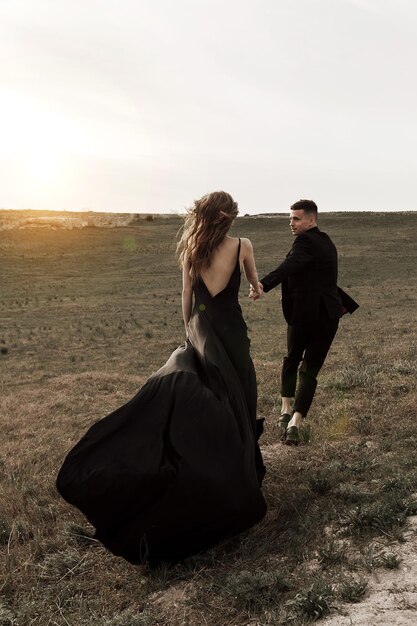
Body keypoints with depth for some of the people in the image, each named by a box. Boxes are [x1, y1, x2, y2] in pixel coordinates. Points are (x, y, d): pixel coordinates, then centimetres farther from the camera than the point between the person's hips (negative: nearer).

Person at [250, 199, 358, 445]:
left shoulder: (306, 241, -12)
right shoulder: (327, 243, 14)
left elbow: (288, 267, -32)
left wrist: (262, 286, -45)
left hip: (303, 315, -5)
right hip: (328, 317, 6)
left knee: (291, 361, 19)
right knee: (310, 370, 4)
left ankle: (286, 410, 18)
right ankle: (296, 421, -5)